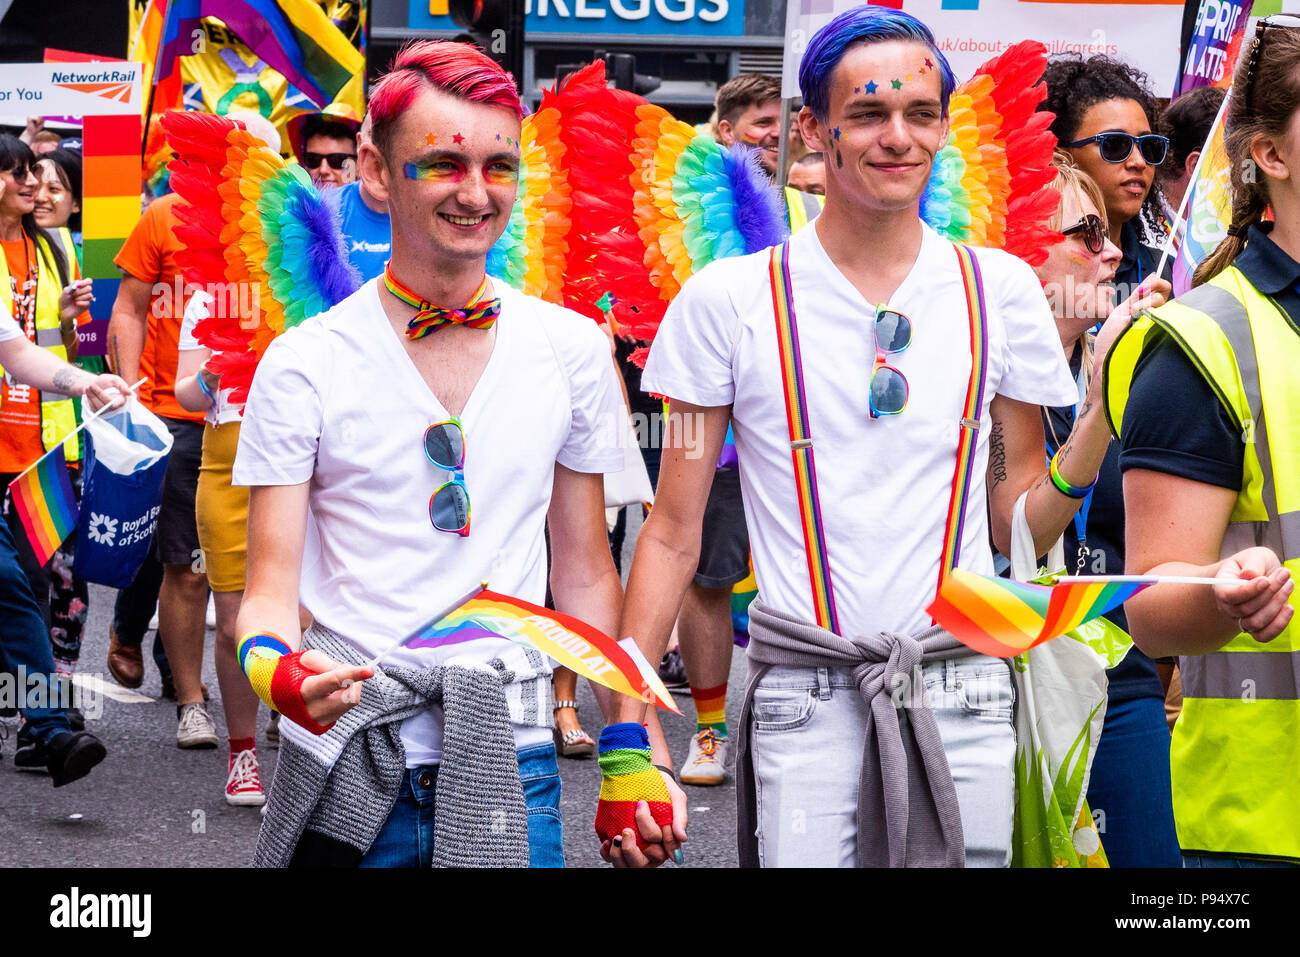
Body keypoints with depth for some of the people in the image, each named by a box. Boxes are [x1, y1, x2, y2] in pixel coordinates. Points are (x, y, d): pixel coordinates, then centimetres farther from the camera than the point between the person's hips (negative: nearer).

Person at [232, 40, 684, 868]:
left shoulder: (573, 351, 5)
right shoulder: (304, 365, -4)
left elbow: (586, 574, 12)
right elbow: (270, 589, -4)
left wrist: (635, 752, 7)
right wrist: (277, 664, -26)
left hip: (511, 763, 2)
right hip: (346, 771, -2)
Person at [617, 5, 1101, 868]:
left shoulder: (1000, 289, 5)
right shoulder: (728, 299, -1)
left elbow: (1017, 522, 9)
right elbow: (674, 533, 3)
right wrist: (627, 729, -4)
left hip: (965, 694, 2)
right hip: (805, 699, -2)